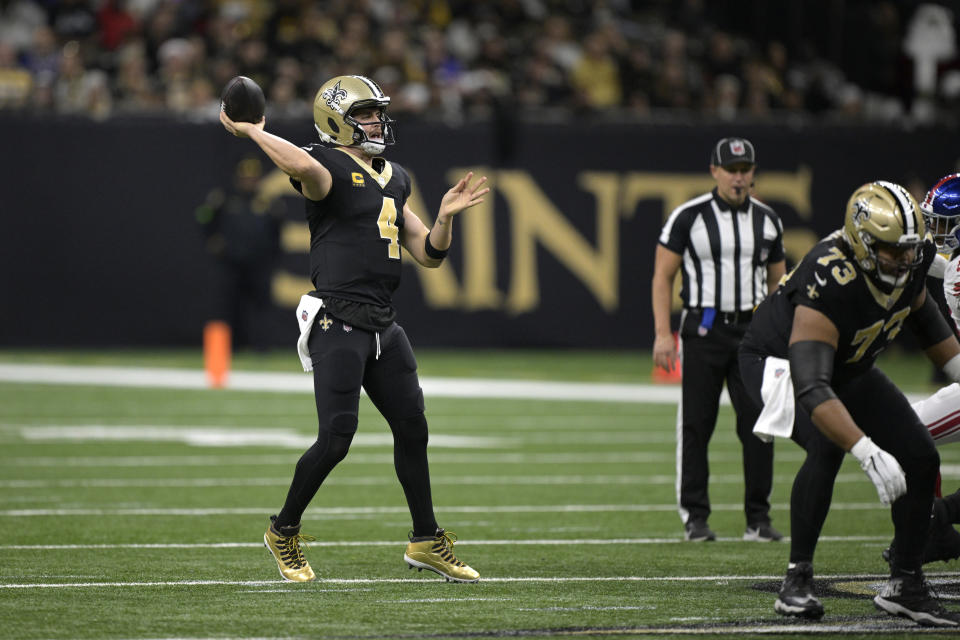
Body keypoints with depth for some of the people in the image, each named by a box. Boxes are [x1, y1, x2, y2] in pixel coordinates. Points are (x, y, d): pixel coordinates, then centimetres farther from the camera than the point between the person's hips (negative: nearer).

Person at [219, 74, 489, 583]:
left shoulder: (393, 180, 18)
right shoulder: (328, 169, -8)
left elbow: (429, 255, 20)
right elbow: (304, 166, -35)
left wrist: (445, 216, 3)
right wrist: (249, 131, -23)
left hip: (383, 325, 8)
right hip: (338, 321, -8)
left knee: (412, 428, 10)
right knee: (336, 438, -9)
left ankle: (426, 541, 24)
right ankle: (284, 531, 11)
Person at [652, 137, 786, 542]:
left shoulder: (766, 221, 9)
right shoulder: (689, 217, -3)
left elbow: (777, 281, 17)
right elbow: (663, 276, -1)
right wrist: (663, 333, -10)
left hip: (752, 328, 3)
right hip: (704, 329, -3)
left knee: (759, 424, -3)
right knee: (696, 425, -1)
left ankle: (758, 519, 5)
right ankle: (695, 517, 7)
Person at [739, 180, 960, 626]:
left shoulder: (910, 260, -20)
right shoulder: (830, 283, -42)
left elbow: (920, 313, 7)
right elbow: (810, 387, -50)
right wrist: (868, 453, -59)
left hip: (848, 369, 7)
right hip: (779, 360, -7)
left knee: (920, 457, -2)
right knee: (828, 445, -33)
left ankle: (906, 585, 11)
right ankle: (797, 580, -22)